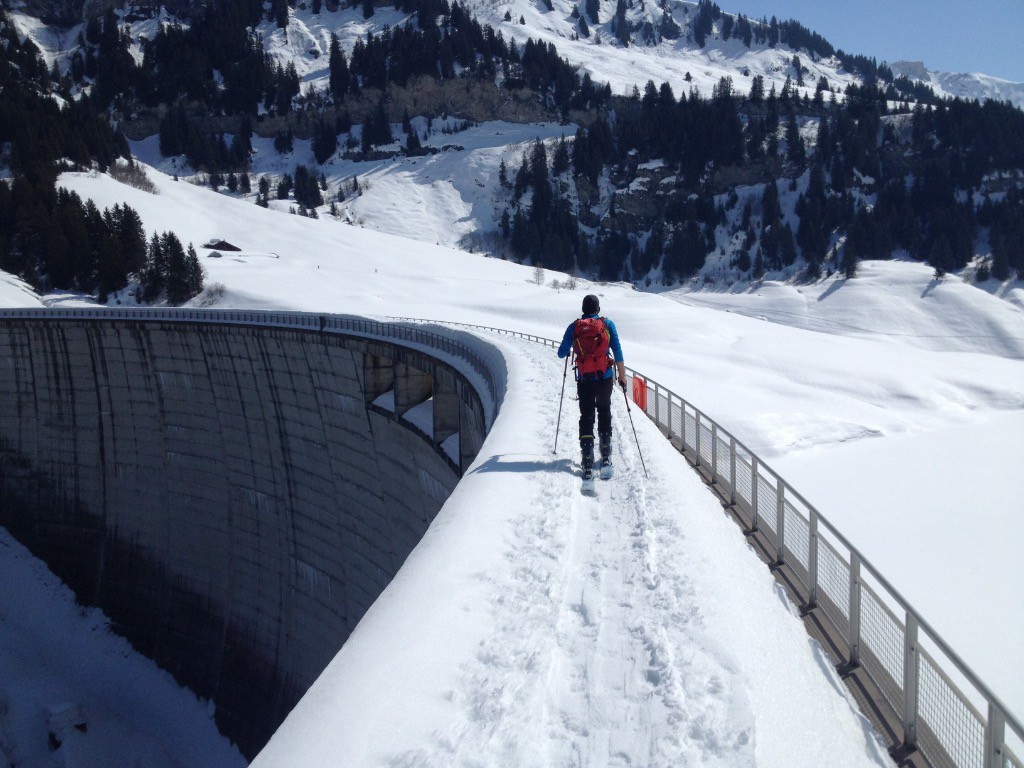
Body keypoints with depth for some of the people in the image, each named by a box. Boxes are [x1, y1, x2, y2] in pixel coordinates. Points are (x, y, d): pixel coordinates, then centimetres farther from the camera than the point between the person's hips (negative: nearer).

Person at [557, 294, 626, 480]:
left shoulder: (574, 327, 2)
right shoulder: (607, 324, 1)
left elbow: (561, 354, 5)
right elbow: (617, 352, -3)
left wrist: (567, 349, 28)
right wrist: (622, 375, 4)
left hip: (584, 379, 0)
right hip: (605, 378, 0)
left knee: (586, 417, 4)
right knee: (604, 412, 20)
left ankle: (587, 465, -8)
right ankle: (606, 457, 13)